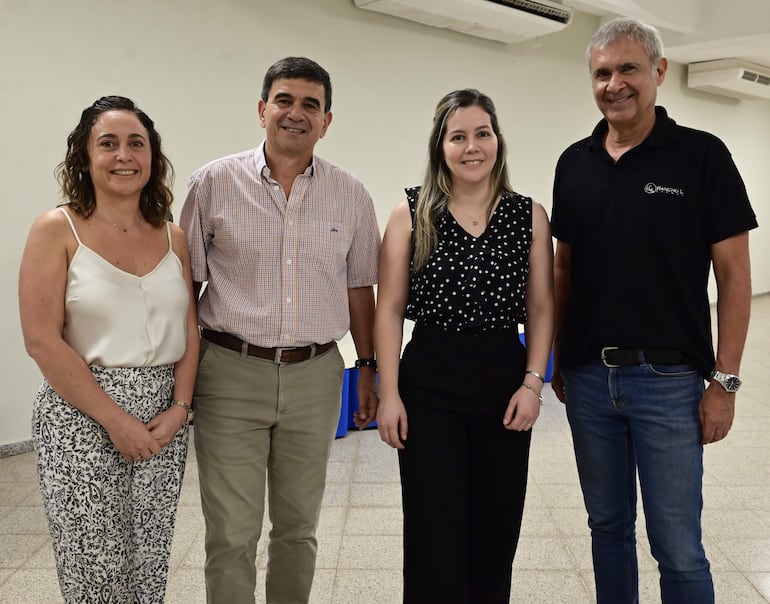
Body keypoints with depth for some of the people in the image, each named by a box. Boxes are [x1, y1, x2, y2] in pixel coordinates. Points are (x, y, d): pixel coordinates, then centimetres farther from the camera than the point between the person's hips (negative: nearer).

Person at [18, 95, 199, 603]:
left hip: (164, 421, 4)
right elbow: (43, 340, -11)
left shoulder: (173, 237, 7)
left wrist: (179, 407, -6)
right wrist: (116, 420, -13)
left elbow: (190, 331, 7)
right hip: (82, 419, -3)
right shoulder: (58, 229, -5)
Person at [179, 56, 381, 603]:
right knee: (232, 534, 3)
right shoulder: (215, 183, -1)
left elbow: (358, 288, 11)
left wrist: (369, 368, 10)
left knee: (298, 527, 15)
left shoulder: (351, 196, 5)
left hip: (315, 376, 2)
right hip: (230, 374, -2)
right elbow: (187, 285, 1)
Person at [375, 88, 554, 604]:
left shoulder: (529, 216, 3)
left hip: (505, 380, 2)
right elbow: (390, 309, -2)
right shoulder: (411, 215, -1)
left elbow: (541, 307, 5)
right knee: (434, 533, 2)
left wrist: (533, 382, -5)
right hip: (429, 385, -1)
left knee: (496, 527, 14)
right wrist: (389, 394, -6)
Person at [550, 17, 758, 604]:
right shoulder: (574, 163, 7)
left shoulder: (701, 155, -5)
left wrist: (725, 380, -9)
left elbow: (734, 274, -5)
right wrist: (558, 357, 11)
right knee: (608, 526, 17)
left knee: (678, 548, 4)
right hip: (588, 378, 4)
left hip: (668, 378, -4)